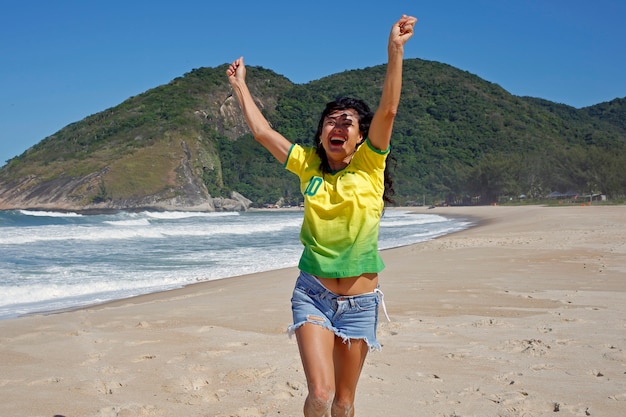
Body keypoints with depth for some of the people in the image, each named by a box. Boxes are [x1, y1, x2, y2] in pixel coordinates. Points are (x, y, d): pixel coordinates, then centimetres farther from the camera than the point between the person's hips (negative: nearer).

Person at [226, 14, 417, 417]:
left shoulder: (369, 165, -3)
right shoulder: (308, 165, 2)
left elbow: (388, 111, -16)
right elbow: (262, 131, 8)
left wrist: (395, 50, -24)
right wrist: (241, 85, 16)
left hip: (360, 301, 0)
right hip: (313, 294, 1)